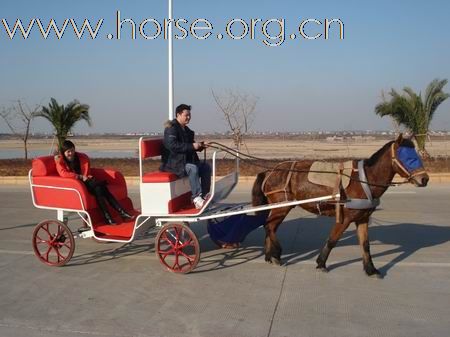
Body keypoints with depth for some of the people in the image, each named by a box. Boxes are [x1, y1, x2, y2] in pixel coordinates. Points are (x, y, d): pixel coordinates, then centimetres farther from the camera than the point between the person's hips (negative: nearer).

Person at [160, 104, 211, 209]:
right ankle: (197, 198, -33)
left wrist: (199, 146, 5)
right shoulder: (171, 128, -12)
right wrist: (192, 146, -27)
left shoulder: (186, 130, 18)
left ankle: (205, 195, 0)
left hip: (187, 160, 9)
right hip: (173, 162, -9)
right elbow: (172, 145, -26)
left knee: (206, 167, -2)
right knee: (193, 168, -32)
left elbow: (189, 146, 27)